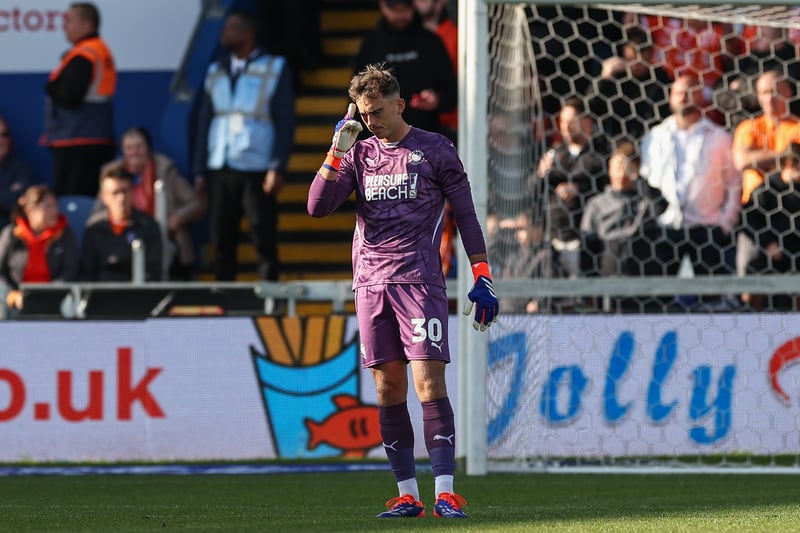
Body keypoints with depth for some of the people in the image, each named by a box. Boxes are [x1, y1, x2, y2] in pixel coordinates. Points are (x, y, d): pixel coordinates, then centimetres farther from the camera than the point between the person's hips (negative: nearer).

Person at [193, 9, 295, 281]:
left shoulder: (274, 69, 3)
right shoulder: (216, 71, 14)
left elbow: (286, 122, -1)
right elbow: (204, 123, 14)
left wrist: (278, 167, -10)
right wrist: (200, 171, 7)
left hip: (256, 171, -4)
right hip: (220, 169, 4)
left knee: (264, 240, -3)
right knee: (222, 240, 2)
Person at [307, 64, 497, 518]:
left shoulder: (435, 150, 3)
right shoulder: (357, 154, 13)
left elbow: (466, 215, 5)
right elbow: (318, 207, 4)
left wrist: (483, 278, 0)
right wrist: (338, 152, -5)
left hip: (420, 281, -4)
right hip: (370, 282, 4)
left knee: (429, 381, -12)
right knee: (388, 387, 3)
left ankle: (445, 492, -14)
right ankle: (407, 494, 7)